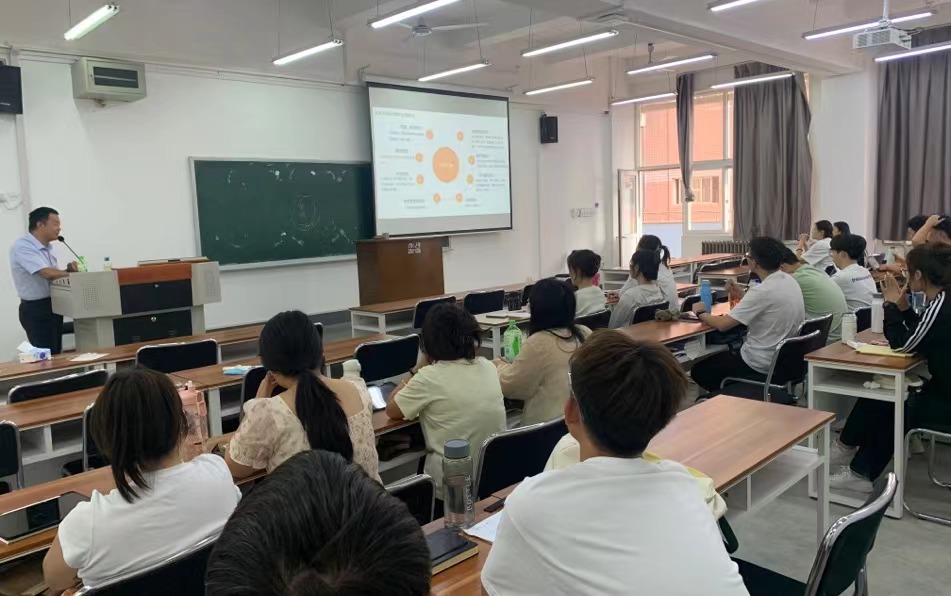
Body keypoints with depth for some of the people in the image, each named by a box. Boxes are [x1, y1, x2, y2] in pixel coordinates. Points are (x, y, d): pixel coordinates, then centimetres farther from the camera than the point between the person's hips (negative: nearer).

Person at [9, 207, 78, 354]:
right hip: (36, 310, -9)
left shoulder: (46, 247, 11)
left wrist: (68, 270, -6)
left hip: (53, 307, 9)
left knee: (55, 355, 12)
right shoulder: (22, 246, -17)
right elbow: (48, 273, -28)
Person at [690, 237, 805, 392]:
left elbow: (722, 324, -23)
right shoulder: (789, 280, 1)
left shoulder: (763, 291, -26)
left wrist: (701, 313, -5)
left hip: (762, 367, -9)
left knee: (699, 370, 7)